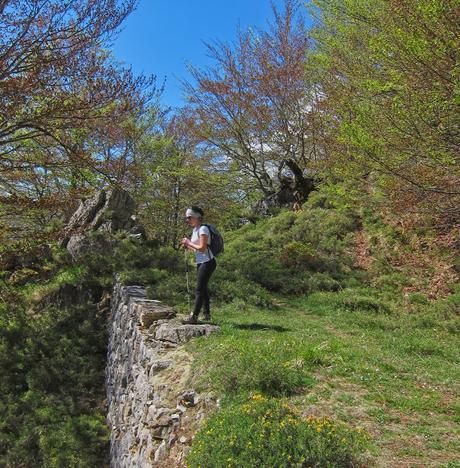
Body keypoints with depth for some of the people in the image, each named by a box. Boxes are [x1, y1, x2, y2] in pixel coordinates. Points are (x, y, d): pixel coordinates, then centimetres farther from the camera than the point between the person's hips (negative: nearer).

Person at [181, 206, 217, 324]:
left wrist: (189, 242, -11)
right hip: (200, 263, 10)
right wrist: (187, 246, 2)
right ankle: (207, 314, 26)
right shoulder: (195, 230, 14)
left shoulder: (203, 229, -14)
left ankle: (194, 316, -7)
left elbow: (202, 248, -21)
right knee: (203, 288, 16)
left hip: (207, 262, -10)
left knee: (199, 289, -9)